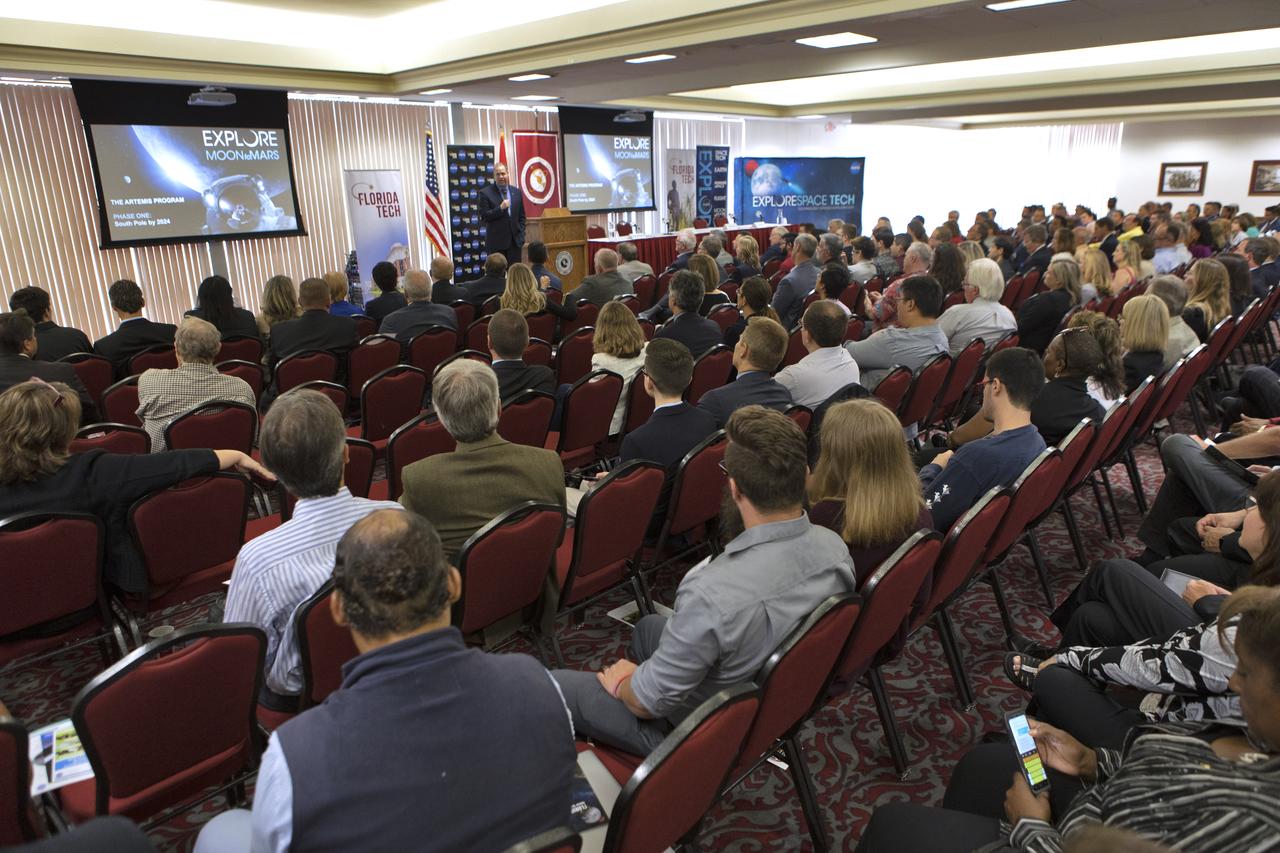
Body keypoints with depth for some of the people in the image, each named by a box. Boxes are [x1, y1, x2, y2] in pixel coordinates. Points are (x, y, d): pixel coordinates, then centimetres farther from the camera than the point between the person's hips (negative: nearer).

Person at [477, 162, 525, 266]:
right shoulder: (485, 193, -2)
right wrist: (500, 208, -18)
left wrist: (521, 237, 5)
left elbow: (521, 217, 13)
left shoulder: (517, 192, 10)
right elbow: (484, 216, -8)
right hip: (496, 242, -3)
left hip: (515, 241, 3)